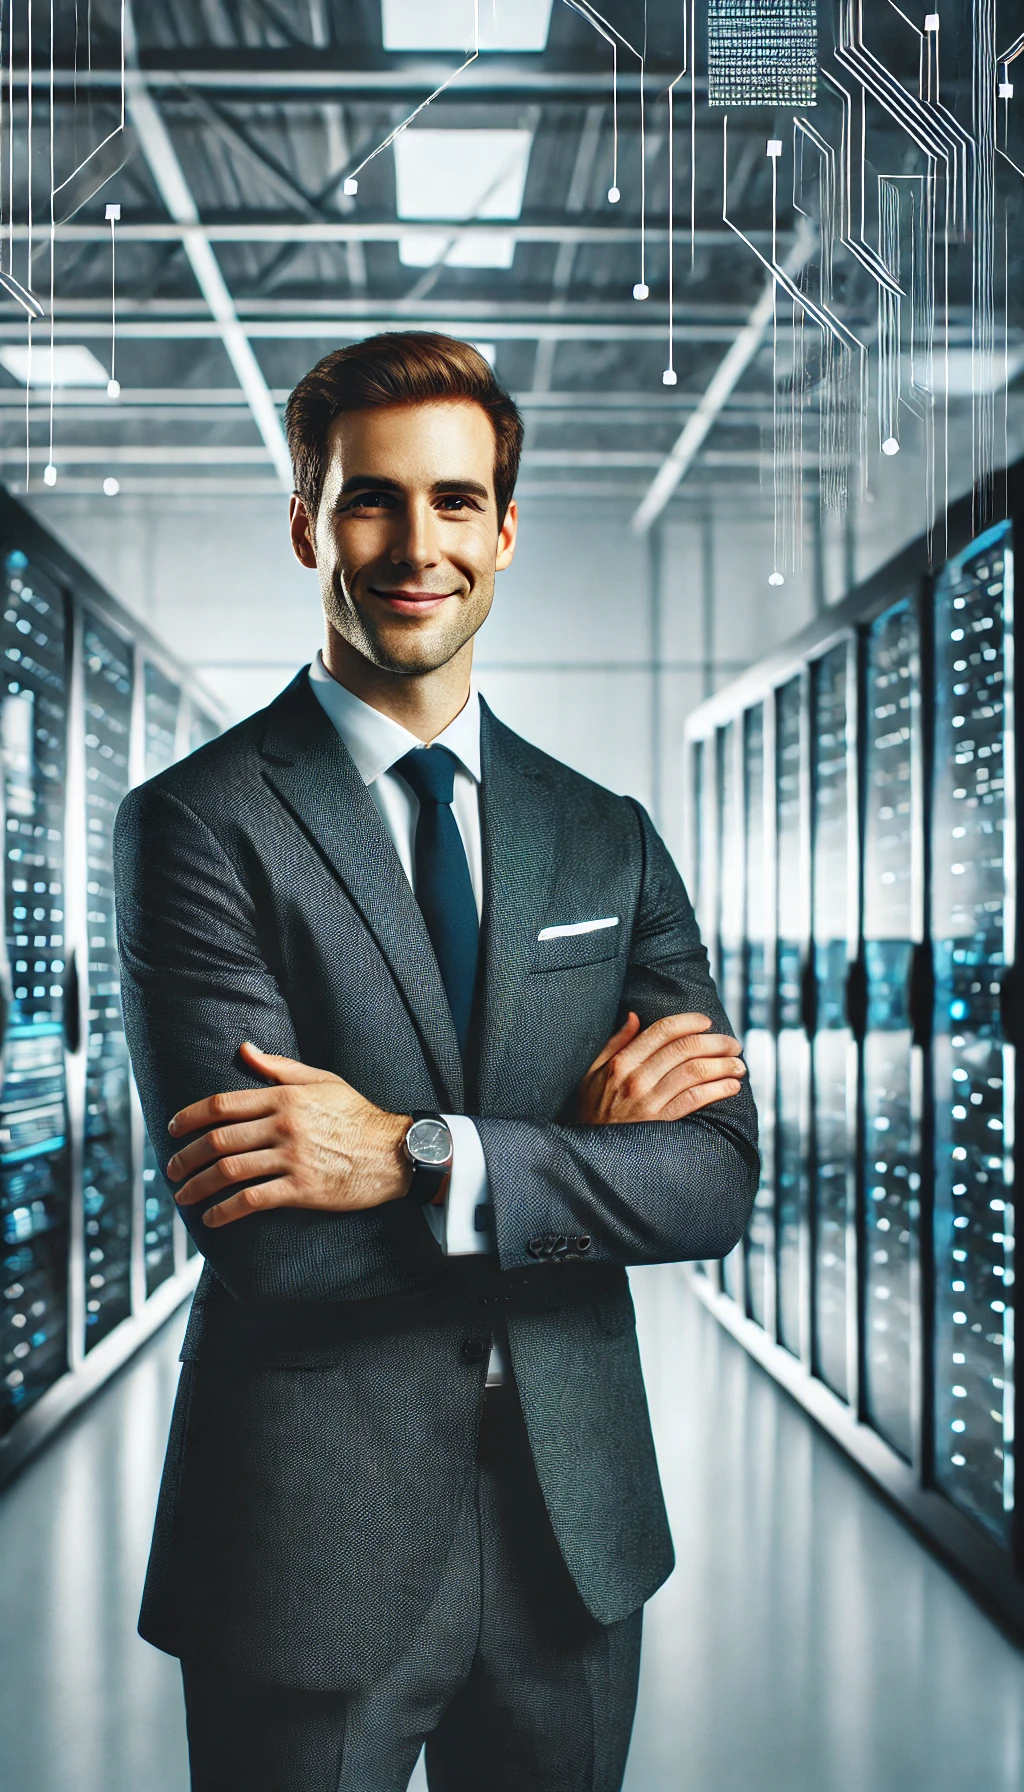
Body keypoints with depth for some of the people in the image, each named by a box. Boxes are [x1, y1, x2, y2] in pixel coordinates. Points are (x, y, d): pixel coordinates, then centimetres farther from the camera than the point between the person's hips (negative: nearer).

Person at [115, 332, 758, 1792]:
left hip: (575, 1535, 4)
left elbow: (717, 1180, -6)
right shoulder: (197, 825, -9)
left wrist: (419, 1156, -19)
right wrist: (580, 1143, -14)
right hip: (311, 1550, -4)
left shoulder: (612, 840, 4)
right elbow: (262, 1233, -19)